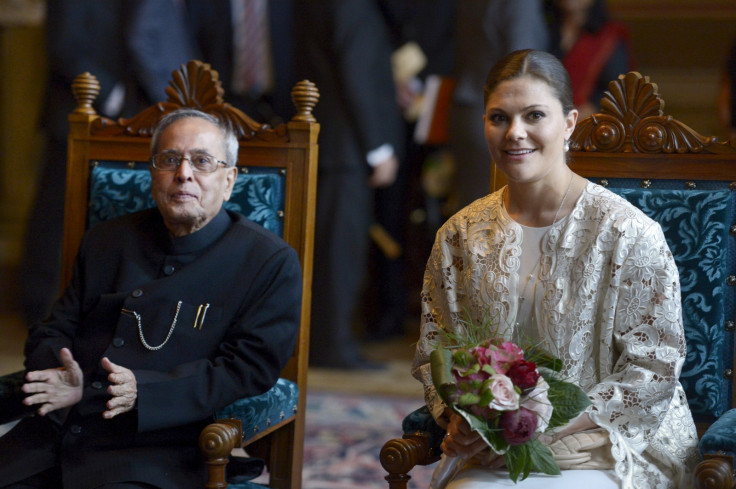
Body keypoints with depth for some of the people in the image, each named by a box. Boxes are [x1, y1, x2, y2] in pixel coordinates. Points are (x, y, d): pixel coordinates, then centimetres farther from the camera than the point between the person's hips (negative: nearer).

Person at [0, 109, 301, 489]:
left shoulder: (270, 262, 3)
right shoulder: (107, 240, 19)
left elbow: (250, 368, -6)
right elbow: (52, 330, 21)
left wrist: (144, 392, -18)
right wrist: (58, 378, -5)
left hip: (155, 450, -4)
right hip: (54, 433, 5)